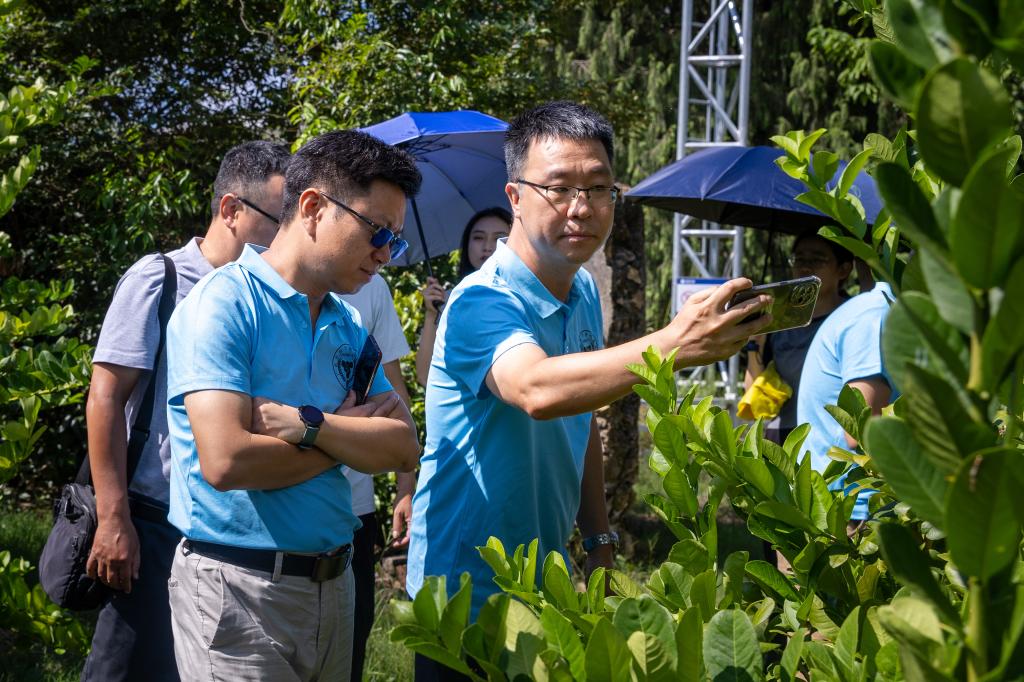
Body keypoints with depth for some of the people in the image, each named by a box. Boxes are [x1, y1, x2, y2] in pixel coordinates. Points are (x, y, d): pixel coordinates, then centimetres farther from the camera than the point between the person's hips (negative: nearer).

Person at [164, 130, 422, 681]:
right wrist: (350, 432, -8)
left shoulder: (347, 326, 12)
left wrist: (309, 425, -17)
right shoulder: (225, 304, -12)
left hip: (332, 585, 7)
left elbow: (403, 448, 2)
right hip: (240, 588, -7)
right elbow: (225, 461, -23)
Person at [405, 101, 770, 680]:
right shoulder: (482, 302, -23)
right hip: (467, 595, -7)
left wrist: (599, 540, 10)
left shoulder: (584, 292, 4)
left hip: (547, 583, 8)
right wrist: (673, 345, -56)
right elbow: (536, 390, -44)